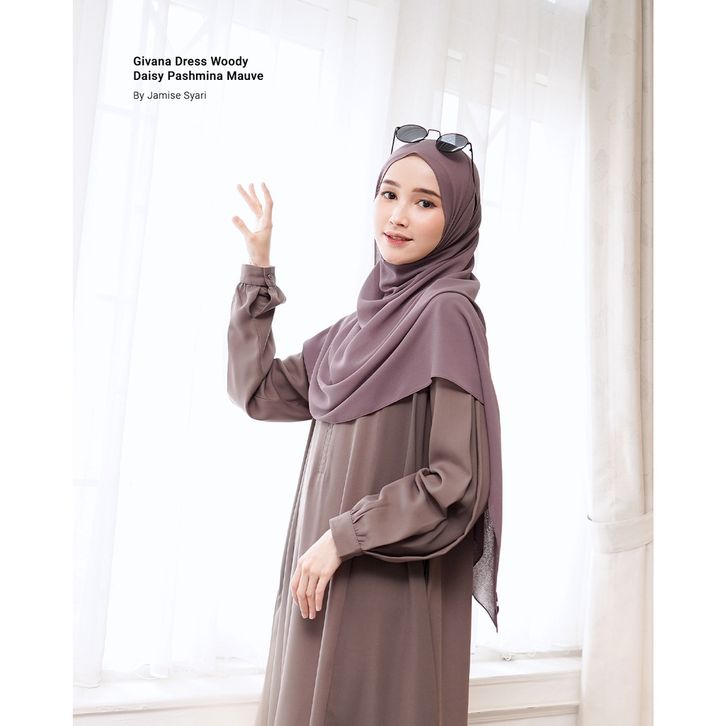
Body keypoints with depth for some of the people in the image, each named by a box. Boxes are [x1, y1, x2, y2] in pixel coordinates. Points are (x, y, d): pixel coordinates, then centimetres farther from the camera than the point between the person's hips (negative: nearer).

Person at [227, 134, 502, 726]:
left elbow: (459, 479, -18)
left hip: (393, 593, -8)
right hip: (329, 581, 8)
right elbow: (259, 392, 13)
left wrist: (342, 537, -15)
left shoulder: (446, 313, -12)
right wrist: (258, 270, 11)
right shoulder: (368, 320, 12)